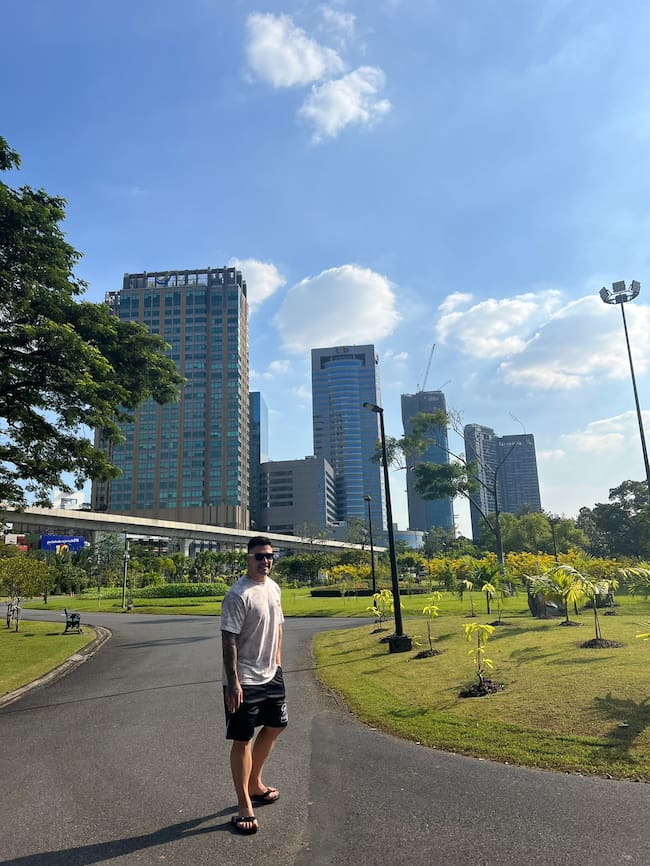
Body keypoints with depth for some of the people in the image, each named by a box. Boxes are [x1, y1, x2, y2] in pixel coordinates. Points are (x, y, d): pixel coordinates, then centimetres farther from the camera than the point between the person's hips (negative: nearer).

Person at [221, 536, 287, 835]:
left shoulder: (273, 587, 5)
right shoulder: (238, 595, -20)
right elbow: (229, 641, -22)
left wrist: (277, 660, 15)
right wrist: (233, 683, -23)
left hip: (271, 675, 9)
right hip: (244, 680, -9)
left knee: (275, 726, 21)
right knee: (243, 740, 1)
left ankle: (255, 784, 41)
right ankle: (244, 806, 16)